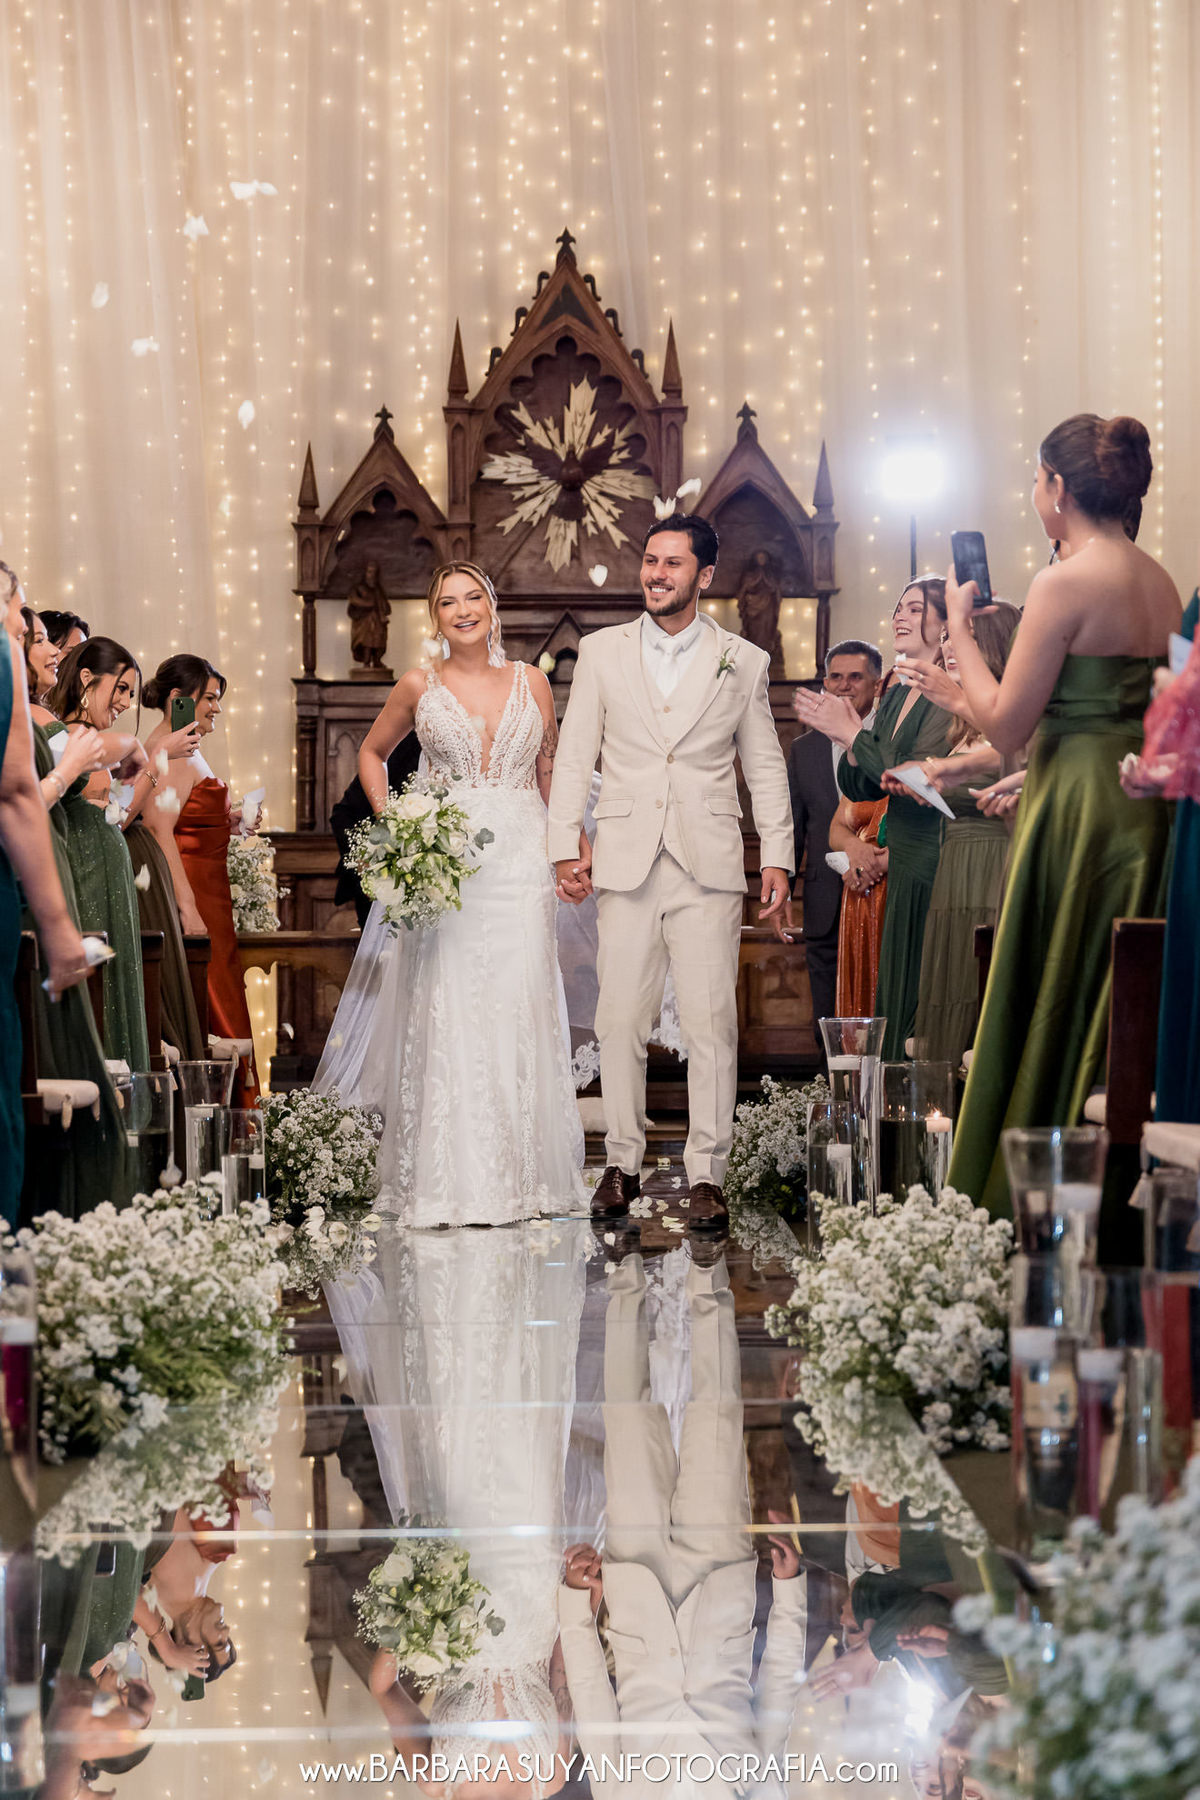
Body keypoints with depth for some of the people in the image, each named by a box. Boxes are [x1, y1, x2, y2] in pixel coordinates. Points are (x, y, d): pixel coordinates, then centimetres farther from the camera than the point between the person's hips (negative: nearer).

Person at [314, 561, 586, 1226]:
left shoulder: (531, 682, 9)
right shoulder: (418, 686, 5)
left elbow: (552, 771, 15)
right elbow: (371, 753, 19)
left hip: (520, 862, 1)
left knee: (520, 1014, -1)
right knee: (445, 1016, -6)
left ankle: (519, 1176, 8)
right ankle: (446, 1181, -1)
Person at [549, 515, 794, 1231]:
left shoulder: (744, 662, 8)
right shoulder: (602, 652, 9)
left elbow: (767, 768, 11)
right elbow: (575, 757, 9)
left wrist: (778, 859, 2)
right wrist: (568, 847, 0)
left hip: (709, 868, -1)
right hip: (626, 867, 1)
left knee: (711, 1024, -4)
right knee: (620, 1022, 2)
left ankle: (707, 1173, 2)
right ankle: (623, 1164, 14)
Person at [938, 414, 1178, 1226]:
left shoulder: (1065, 584, -14)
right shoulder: (1161, 583, 10)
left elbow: (1006, 724, -14)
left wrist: (960, 629, -2)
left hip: (1078, 812, -8)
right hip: (1150, 805, 8)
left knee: (1052, 1004, 0)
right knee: (1120, 1008, 13)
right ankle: (1121, 1190, 16)